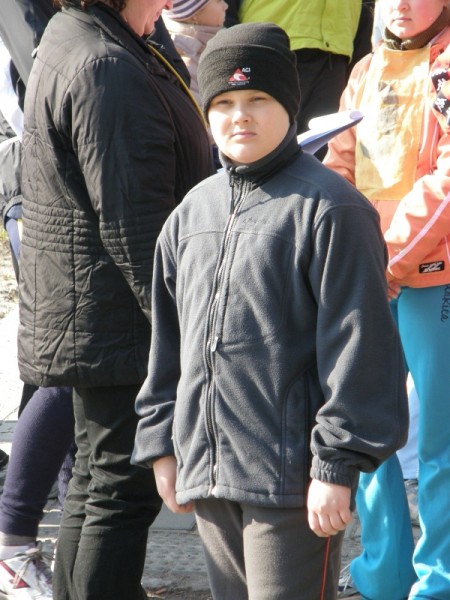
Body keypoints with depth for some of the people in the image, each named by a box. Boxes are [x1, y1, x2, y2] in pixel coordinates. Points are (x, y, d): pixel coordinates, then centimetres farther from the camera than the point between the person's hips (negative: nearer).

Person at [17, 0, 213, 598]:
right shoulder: (107, 69, -21)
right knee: (124, 486, -5)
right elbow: (132, 226, -23)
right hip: (118, 321, -11)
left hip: (92, 320, 11)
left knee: (98, 478, 19)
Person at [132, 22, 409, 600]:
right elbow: (169, 340, 20)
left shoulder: (328, 209, -9)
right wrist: (162, 443, 17)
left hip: (292, 475, -7)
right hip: (207, 470, 7)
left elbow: (358, 348, -12)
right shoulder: (193, 211, 13)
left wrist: (337, 464, -15)